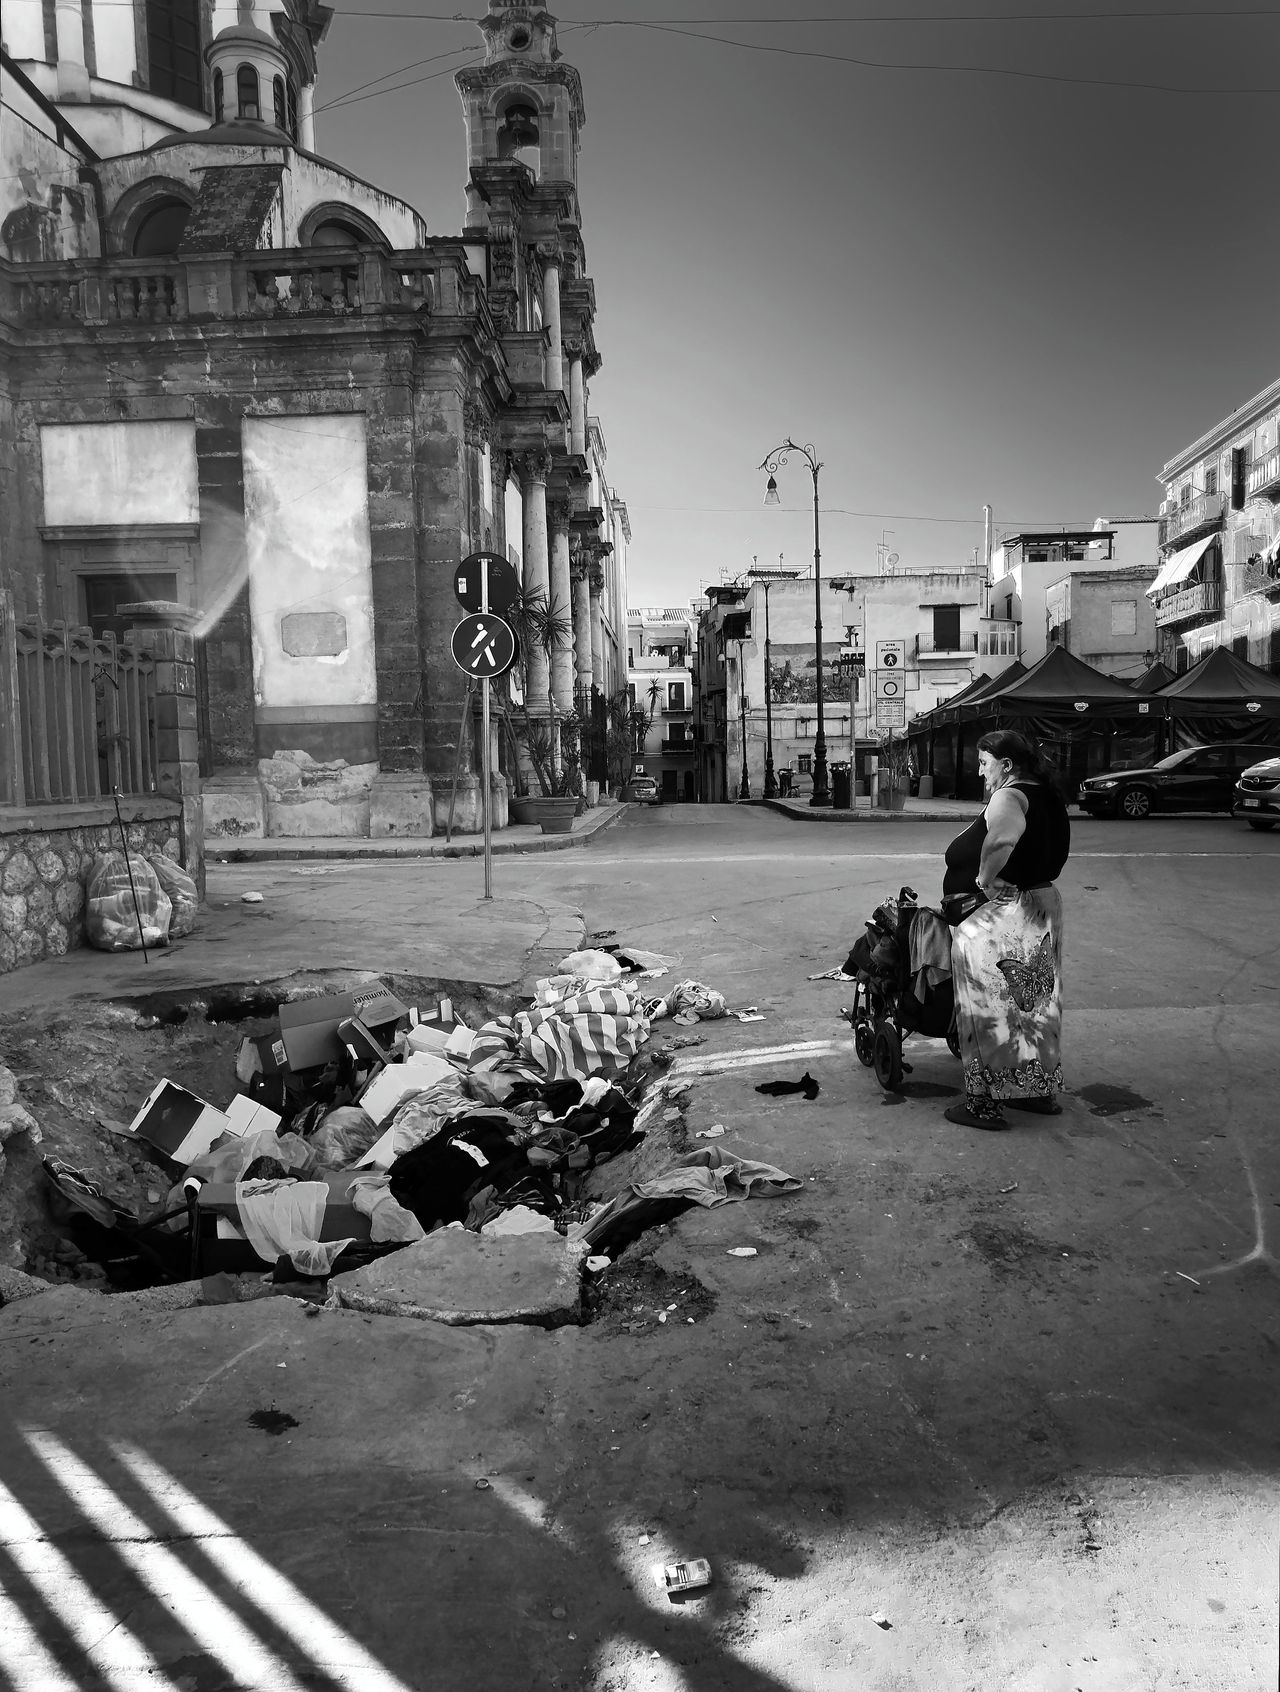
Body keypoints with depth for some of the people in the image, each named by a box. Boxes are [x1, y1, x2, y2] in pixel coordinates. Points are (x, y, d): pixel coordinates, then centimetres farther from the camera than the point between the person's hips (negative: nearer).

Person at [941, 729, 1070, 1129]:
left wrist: (983, 878, -25)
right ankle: (1039, 1089, 31)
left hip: (1000, 919, -10)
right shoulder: (1042, 795, 14)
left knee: (990, 1006, -1)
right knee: (1032, 1002, 19)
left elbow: (1002, 839, -40)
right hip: (1041, 908, 10)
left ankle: (986, 1101, 7)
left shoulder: (1009, 796, -18)